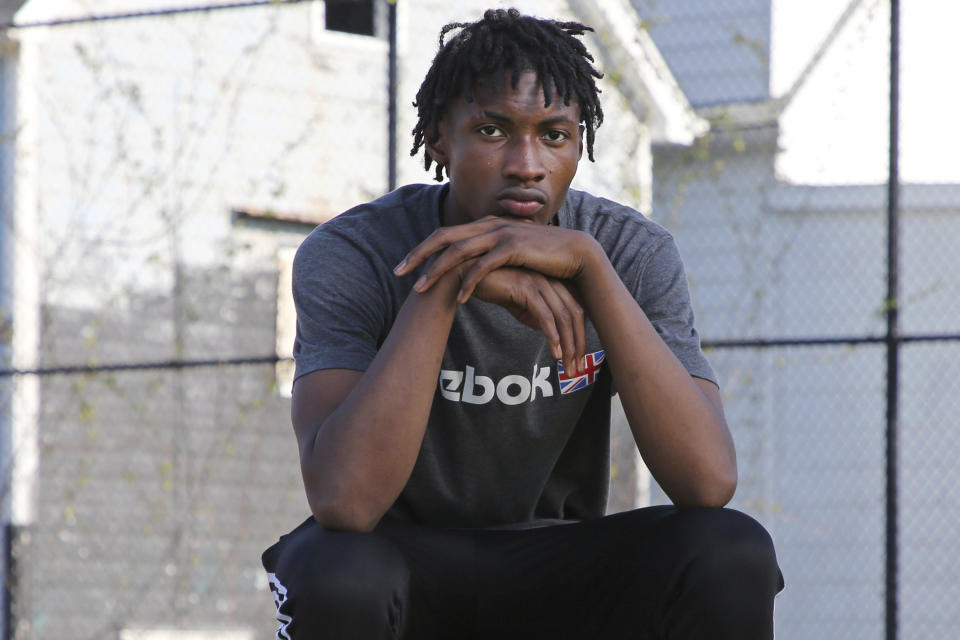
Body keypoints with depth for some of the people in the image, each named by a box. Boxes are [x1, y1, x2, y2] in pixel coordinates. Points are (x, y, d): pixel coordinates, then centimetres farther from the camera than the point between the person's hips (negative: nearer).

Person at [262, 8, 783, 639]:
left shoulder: (632, 252, -11)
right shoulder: (352, 256, -18)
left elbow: (709, 483, -26)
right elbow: (344, 501, -34)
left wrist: (588, 263, -32)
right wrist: (442, 287, -37)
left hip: (553, 576, 3)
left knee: (733, 556, -27)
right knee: (335, 576, -38)